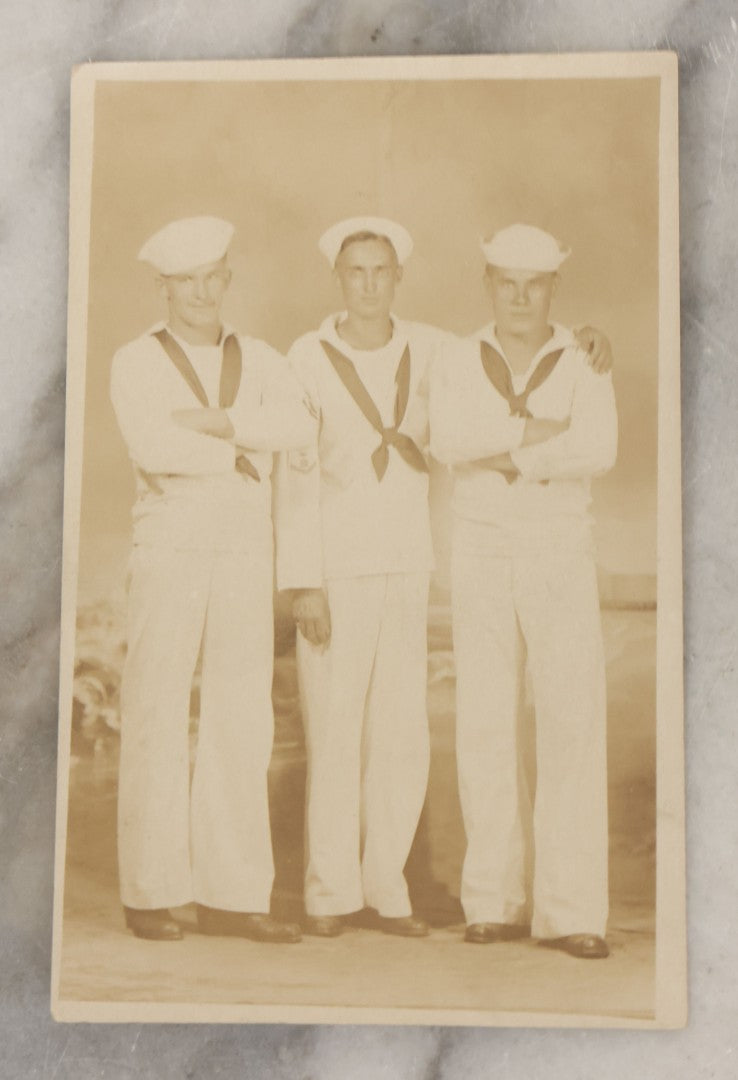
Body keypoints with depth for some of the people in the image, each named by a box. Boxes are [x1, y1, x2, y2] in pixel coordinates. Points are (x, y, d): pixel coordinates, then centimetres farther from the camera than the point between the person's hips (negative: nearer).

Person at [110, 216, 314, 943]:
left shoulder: (261, 362, 12)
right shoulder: (135, 364, 1)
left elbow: (296, 426, -9)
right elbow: (151, 448, -18)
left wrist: (208, 423, -18)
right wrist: (239, 455, -8)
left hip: (246, 556, 3)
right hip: (168, 554, -3)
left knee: (241, 723, 0)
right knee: (157, 722, -3)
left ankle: (228, 896, 5)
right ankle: (152, 893, 7)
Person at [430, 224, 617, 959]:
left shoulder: (585, 368, 2)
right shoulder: (455, 369, 6)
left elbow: (597, 451, -17)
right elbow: (450, 440, -16)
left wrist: (507, 457, -16)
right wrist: (536, 432, -19)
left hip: (562, 559, -1)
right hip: (480, 559, 1)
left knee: (572, 727, -9)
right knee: (486, 730, -1)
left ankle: (570, 911, -5)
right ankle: (497, 903, 8)